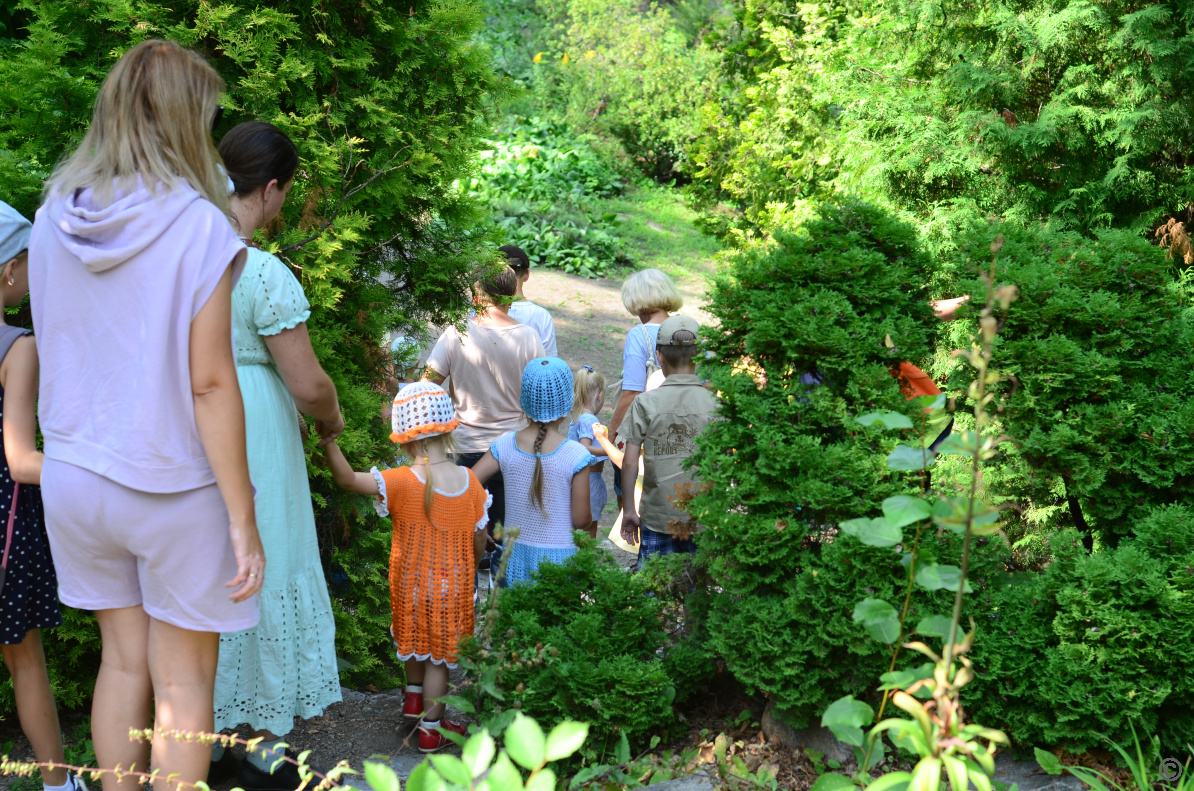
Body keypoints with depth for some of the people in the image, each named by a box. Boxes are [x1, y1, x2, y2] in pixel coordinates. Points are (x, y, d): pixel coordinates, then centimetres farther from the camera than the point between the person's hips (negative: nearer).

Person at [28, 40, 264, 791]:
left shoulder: (53, 219, 1)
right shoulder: (198, 226, -16)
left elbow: (63, 351, 8)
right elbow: (211, 383, -18)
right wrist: (244, 518, -13)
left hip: (76, 474, 5)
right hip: (174, 486, -5)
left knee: (123, 659, 19)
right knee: (183, 683, 9)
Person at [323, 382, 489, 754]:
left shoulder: (401, 483, -23)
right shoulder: (469, 481, -13)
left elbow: (347, 478, -22)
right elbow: (478, 541, -4)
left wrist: (328, 439, -22)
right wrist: (469, 574, 13)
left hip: (411, 584, -1)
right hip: (453, 584, 1)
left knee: (415, 639, 28)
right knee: (438, 655, 14)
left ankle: (414, 696, 46)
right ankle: (431, 729, 24)